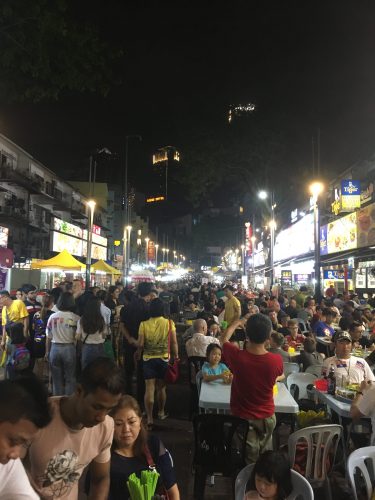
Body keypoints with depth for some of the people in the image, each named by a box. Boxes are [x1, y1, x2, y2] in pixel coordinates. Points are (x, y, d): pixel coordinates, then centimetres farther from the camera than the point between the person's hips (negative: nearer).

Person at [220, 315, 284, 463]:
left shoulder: (237, 356, -26)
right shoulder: (277, 360, -23)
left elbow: (223, 339, -3)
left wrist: (236, 323, 13)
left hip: (242, 416, -1)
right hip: (267, 416, 2)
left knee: (251, 460, 13)